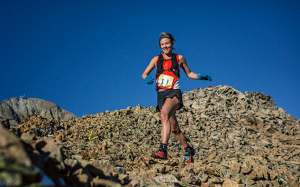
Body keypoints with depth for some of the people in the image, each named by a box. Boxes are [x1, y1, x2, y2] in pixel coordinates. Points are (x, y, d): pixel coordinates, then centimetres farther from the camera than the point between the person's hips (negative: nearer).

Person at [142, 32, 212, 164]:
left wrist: (200, 76, 2)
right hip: (161, 95, 4)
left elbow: (189, 73, 20)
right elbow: (144, 74, 16)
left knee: (164, 114, -35)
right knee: (174, 128, 11)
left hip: (174, 93, -4)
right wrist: (147, 78, -7)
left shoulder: (179, 58, 9)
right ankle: (189, 150, 31)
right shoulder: (156, 59, 13)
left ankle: (163, 149, -46)